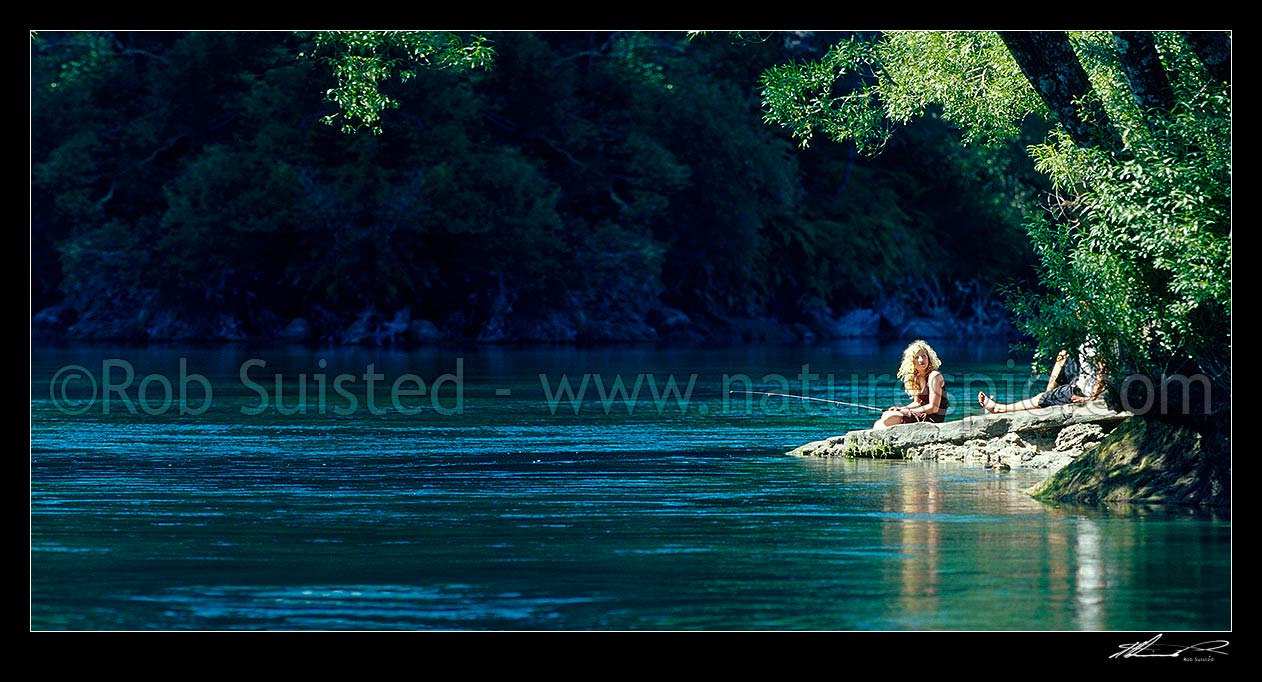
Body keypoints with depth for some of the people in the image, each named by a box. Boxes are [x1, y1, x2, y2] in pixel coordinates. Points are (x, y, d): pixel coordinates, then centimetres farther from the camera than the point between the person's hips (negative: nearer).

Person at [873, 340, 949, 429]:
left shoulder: (934, 376, -13)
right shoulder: (918, 378, 14)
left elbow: (934, 407, -17)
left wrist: (909, 411, -14)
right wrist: (900, 409, 1)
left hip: (933, 420, -9)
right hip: (923, 416, 9)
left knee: (888, 419, -18)